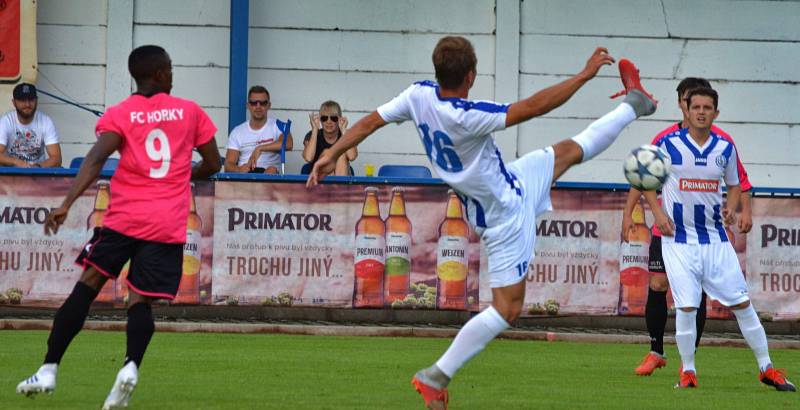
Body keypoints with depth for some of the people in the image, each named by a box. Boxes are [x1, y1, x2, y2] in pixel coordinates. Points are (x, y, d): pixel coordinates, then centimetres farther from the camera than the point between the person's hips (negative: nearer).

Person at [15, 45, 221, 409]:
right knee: (141, 300, 2)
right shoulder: (189, 111, 9)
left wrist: (67, 204, -21)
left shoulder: (119, 115, 3)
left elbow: (96, 159, -13)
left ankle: (49, 370, -1)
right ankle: (131, 366, -26)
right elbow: (212, 164, 15)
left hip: (124, 217, -1)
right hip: (170, 225, 1)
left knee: (88, 284, 5)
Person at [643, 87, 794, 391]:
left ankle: (766, 368, 11)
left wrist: (731, 208, -4)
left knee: (742, 303, 2)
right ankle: (688, 371, 8)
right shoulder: (668, 144, -5)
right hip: (678, 238, -3)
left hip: (716, 239, 3)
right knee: (686, 307, -9)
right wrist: (657, 212, -9)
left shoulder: (725, 148, 4)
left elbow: (734, 185, 16)